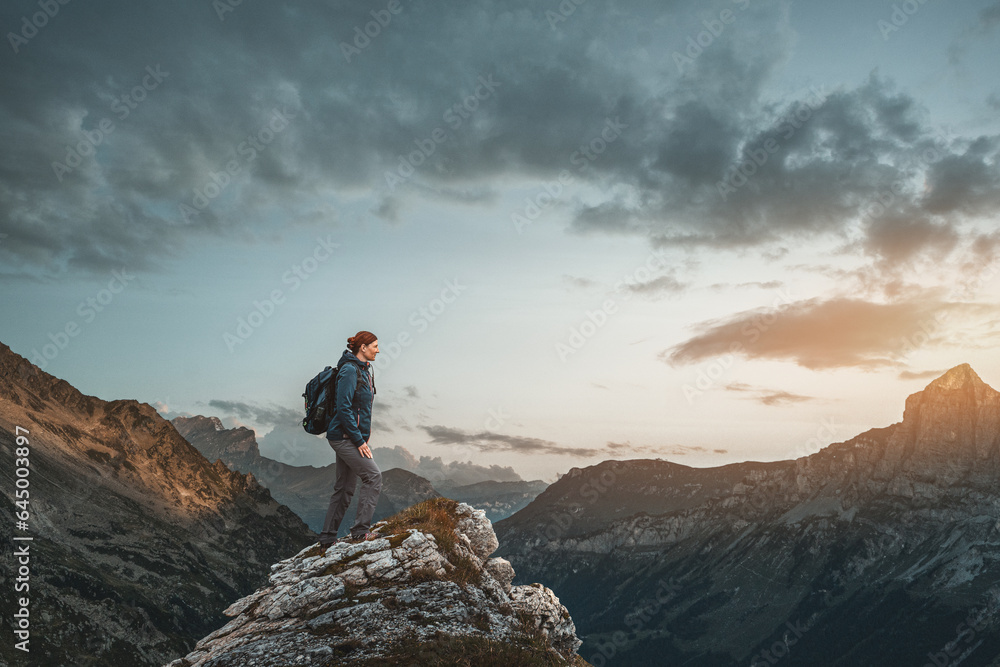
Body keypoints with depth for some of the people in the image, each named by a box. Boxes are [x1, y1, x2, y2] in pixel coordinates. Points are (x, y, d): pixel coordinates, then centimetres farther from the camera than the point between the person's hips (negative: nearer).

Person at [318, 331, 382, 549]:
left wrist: (363, 437, 17)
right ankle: (360, 531, -9)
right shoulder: (349, 370, -14)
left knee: (345, 488, 10)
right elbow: (343, 407, -20)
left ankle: (327, 538, 16)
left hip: (350, 437, 10)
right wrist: (359, 440, -20)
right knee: (373, 476, -12)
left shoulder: (363, 371, 16)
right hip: (344, 436, -10)